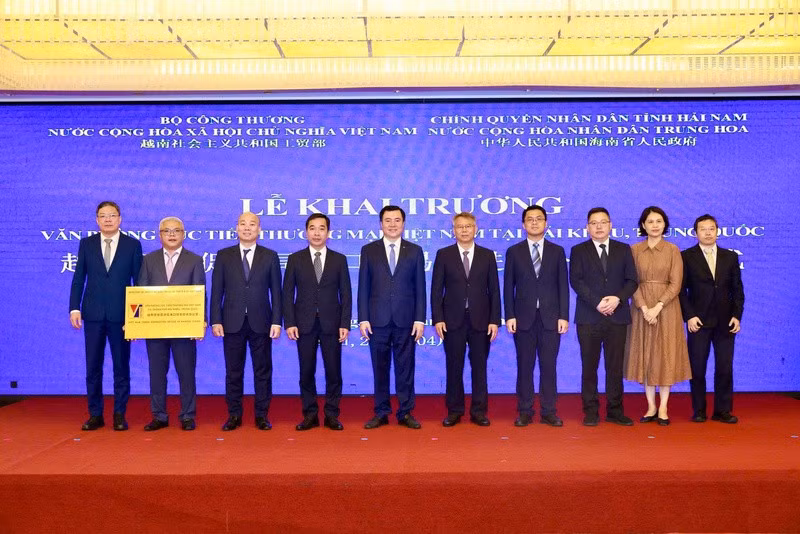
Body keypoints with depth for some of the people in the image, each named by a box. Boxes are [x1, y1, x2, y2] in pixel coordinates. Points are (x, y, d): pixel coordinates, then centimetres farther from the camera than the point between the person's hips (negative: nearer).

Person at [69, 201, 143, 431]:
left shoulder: (133, 245, 3)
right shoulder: (86, 244, 8)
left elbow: (138, 281, 3)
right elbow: (78, 278, 7)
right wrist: (74, 308, -2)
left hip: (121, 315, -2)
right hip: (93, 314, 2)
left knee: (122, 367, 5)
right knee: (93, 367, 7)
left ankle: (120, 415, 15)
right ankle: (95, 415, 17)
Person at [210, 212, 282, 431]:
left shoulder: (270, 256, 6)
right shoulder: (224, 256, 7)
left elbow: (275, 292, 4)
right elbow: (216, 291, 4)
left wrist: (276, 321, -4)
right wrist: (215, 321, -4)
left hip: (261, 322, 0)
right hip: (232, 322, 0)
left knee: (262, 371, 5)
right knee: (233, 371, 6)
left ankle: (262, 415, 15)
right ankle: (234, 415, 18)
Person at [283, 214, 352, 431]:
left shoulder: (339, 259, 6)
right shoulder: (295, 259, 6)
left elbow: (345, 294, 4)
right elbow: (288, 293, 4)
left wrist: (345, 324, -4)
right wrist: (289, 323, -5)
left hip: (331, 323, 0)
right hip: (304, 323, 0)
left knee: (333, 371, 3)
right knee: (306, 372, 5)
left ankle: (332, 415, 15)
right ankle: (310, 415, 16)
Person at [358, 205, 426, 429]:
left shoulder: (415, 251, 7)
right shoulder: (368, 250, 7)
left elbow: (420, 288, 5)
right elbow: (363, 287, 4)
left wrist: (420, 319, -3)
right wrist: (363, 318, -3)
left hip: (406, 320, 0)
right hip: (378, 320, 0)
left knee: (405, 368, 5)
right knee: (380, 369, 7)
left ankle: (405, 413, 16)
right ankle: (381, 413, 18)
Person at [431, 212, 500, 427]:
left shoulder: (487, 255, 6)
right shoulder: (443, 255, 4)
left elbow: (494, 290, 5)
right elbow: (436, 290, 1)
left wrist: (494, 320, -3)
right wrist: (438, 319, -7)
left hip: (481, 320, 1)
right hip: (453, 320, -1)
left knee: (479, 367, 6)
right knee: (454, 367, 5)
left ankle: (479, 411, 17)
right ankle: (454, 411, 17)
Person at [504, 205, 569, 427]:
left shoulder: (557, 251, 8)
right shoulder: (514, 252, 6)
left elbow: (563, 286, 5)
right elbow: (508, 286, 3)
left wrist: (564, 316, -3)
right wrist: (509, 316, -5)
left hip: (550, 317, 0)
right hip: (523, 317, 0)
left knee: (548, 365, 4)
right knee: (525, 366, 4)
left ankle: (548, 412, 13)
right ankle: (525, 411, 14)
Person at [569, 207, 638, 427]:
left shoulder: (624, 250, 12)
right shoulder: (578, 251, 6)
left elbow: (632, 280, 5)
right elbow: (576, 281, -4)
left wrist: (618, 298, -12)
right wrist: (597, 303, -15)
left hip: (617, 317, 2)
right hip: (589, 318, -1)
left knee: (616, 366, 5)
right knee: (589, 367, 2)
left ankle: (615, 410, 14)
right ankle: (591, 411, 11)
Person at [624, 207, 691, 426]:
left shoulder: (673, 250, 1)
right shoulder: (634, 250, 4)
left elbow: (675, 284, -6)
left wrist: (657, 307, -16)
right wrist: (644, 308, -13)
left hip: (666, 307, -1)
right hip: (642, 308, 1)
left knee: (666, 355, 2)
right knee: (644, 355, 4)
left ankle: (663, 408, 10)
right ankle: (651, 407, 14)